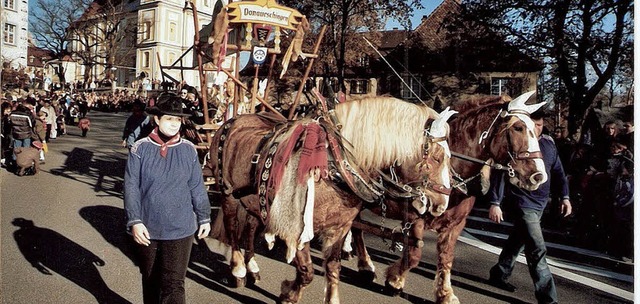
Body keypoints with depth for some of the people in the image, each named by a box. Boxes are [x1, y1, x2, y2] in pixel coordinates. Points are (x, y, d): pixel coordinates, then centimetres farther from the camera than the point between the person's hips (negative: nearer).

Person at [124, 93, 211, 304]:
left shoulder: (188, 150, -3)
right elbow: (131, 189, -7)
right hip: (147, 229, 1)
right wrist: (135, 222, -14)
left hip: (180, 230, 0)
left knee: (174, 285, -1)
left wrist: (204, 218, 9)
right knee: (150, 280, 19)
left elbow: (197, 188, 4)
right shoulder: (140, 149, -7)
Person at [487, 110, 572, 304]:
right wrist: (495, 203, -18)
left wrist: (565, 196, 4)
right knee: (537, 251, -9)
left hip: (541, 204, 7)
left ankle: (499, 275, 39)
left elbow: (558, 171, 13)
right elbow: (499, 174, -14)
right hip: (523, 203, -7)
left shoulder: (549, 144, 5)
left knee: (518, 240, 21)